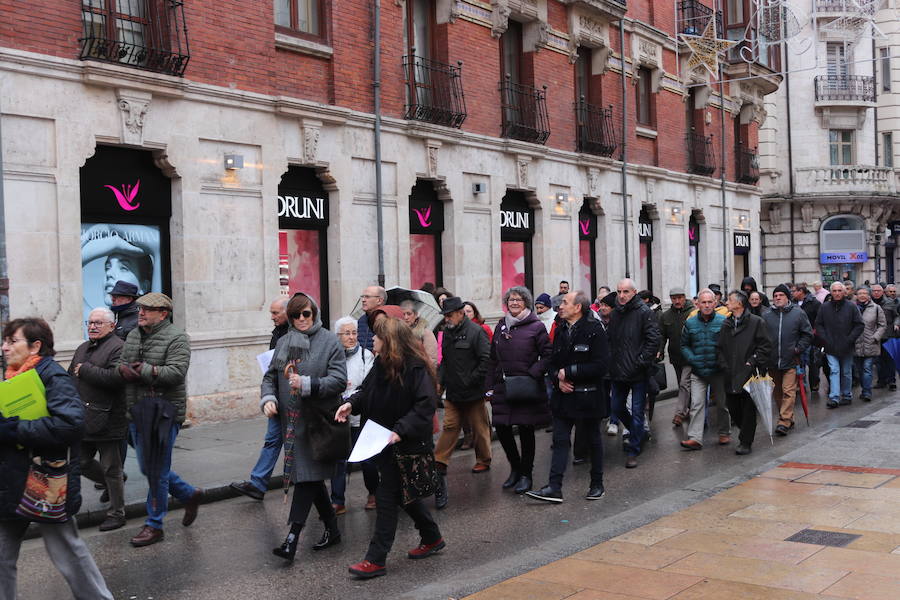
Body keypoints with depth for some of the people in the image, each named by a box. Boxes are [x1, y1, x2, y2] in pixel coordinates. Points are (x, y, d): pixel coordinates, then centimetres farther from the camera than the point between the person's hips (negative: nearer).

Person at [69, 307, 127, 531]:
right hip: (84, 420, 8)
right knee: (82, 463, 14)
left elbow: (114, 378, -26)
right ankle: (111, 486, 37)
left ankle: (116, 514, 15)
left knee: (111, 469, 3)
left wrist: (85, 370, -17)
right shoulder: (82, 349, 16)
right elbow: (70, 377, 25)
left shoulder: (118, 347, -12)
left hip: (107, 419, -8)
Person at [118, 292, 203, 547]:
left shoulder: (176, 338, -10)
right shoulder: (133, 336, 14)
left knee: (157, 470, -1)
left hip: (164, 413, -8)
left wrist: (144, 370, -23)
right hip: (137, 412, 8)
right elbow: (121, 366, 12)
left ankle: (154, 526, 12)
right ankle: (190, 495, 35)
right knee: (147, 468, 15)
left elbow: (176, 372, -21)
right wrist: (124, 369, -11)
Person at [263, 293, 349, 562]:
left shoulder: (329, 342, -5)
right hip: (293, 421, 6)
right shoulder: (284, 343, 11)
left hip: (319, 421, -6)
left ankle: (292, 539, -9)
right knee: (312, 478, 12)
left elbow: (339, 380, -12)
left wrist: (307, 384, -23)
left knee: (307, 476, -9)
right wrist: (268, 398, -5)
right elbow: (271, 375, 15)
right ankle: (332, 529, 26)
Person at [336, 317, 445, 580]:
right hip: (384, 441, 8)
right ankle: (432, 538, 38)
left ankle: (376, 560, 4)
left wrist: (400, 430, -29)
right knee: (403, 492, 19)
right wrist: (351, 404, -6)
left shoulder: (416, 368, -19)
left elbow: (426, 405, -23)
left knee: (387, 497, -4)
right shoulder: (381, 364, 5)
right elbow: (367, 391, 15)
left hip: (406, 445, -8)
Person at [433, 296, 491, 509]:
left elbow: (486, 361, -17)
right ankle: (439, 464, 3)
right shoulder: (447, 333, 9)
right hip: (453, 393, 5)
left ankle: (483, 460, 26)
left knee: (479, 428, 10)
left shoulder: (475, 332, -13)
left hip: (473, 393, -5)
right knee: (449, 427, 2)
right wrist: (440, 380, 6)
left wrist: (470, 380, -17)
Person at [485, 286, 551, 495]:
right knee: (501, 428, 3)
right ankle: (515, 467, 25)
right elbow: (493, 359, 14)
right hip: (503, 386, 5)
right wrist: (490, 386, 10)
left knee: (525, 430, 2)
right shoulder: (501, 326, 11)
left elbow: (548, 355, -6)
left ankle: (526, 474, 17)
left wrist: (533, 374, -17)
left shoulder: (536, 327, -4)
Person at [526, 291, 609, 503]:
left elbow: (600, 365, -19)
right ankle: (554, 488, 0)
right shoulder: (561, 331, 8)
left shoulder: (594, 330, -13)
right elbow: (553, 363, 13)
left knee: (594, 440, 11)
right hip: (564, 395, 5)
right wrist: (558, 379, -7)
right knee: (560, 440, 0)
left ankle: (597, 485, 24)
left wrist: (569, 372, -17)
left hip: (587, 396, -5)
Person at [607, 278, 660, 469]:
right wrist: (611, 362, 6)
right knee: (617, 408, 14)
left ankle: (633, 450, 10)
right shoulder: (615, 314, 10)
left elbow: (653, 341, -13)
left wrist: (640, 362, -17)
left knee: (637, 411, 0)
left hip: (638, 374, -7)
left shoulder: (644, 312, -10)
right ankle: (640, 434, 37)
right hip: (618, 372, 7)